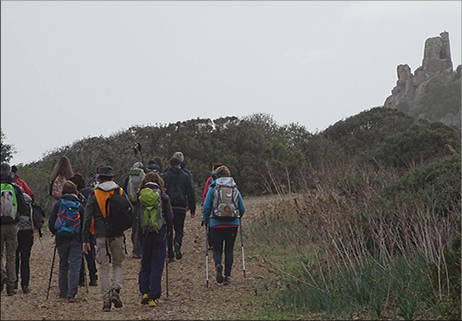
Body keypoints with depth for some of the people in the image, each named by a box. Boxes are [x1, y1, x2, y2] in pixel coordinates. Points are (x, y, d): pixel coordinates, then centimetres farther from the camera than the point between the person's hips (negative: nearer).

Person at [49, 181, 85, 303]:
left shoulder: (58, 205, 0)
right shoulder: (80, 206, 0)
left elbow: (51, 224, 0)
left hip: (61, 239, 1)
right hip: (76, 240, -1)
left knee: (63, 265, 15)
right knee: (75, 266, -2)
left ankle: (63, 293, 19)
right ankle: (71, 294, -12)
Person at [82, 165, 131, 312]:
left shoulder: (94, 195, -1)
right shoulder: (121, 193, 3)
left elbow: (87, 219, -4)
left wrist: (85, 240, -1)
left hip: (101, 236, -1)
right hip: (118, 234, 1)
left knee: (104, 268, 6)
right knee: (118, 264, 17)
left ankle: (106, 300, 2)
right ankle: (116, 290, -4)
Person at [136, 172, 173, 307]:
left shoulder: (139, 196, -1)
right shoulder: (163, 196, -3)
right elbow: (170, 217, -2)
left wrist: (138, 232, 9)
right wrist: (166, 230, 13)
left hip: (144, 234, 1)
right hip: (159, 234, -1)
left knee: (145, 264, 17)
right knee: (157, 265, 5)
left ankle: (144, 292, 7)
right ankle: (153, 297, 3)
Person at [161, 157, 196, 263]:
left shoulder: (164, 176, 5)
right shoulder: (185, 176, 9)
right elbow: (190, 193, 7)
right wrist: (192, 209, 10)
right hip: (181, 207, 1)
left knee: (168, 231, 7)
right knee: (179, 230, 10)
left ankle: (170, 256, 3)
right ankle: (178, 243, -23)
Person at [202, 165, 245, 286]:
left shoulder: (213, 189, 1)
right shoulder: (235, 189, 8)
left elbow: (206, 207, -5)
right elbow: (242, 208, 10)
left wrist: (205, 220, 11)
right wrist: (238, 218, 29)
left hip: (217, 224, -2)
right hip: (233, 224, 2)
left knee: (217, 249, 9)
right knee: (229, 250, 11)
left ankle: (218, 264, -22)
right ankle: (227, 277, 7)